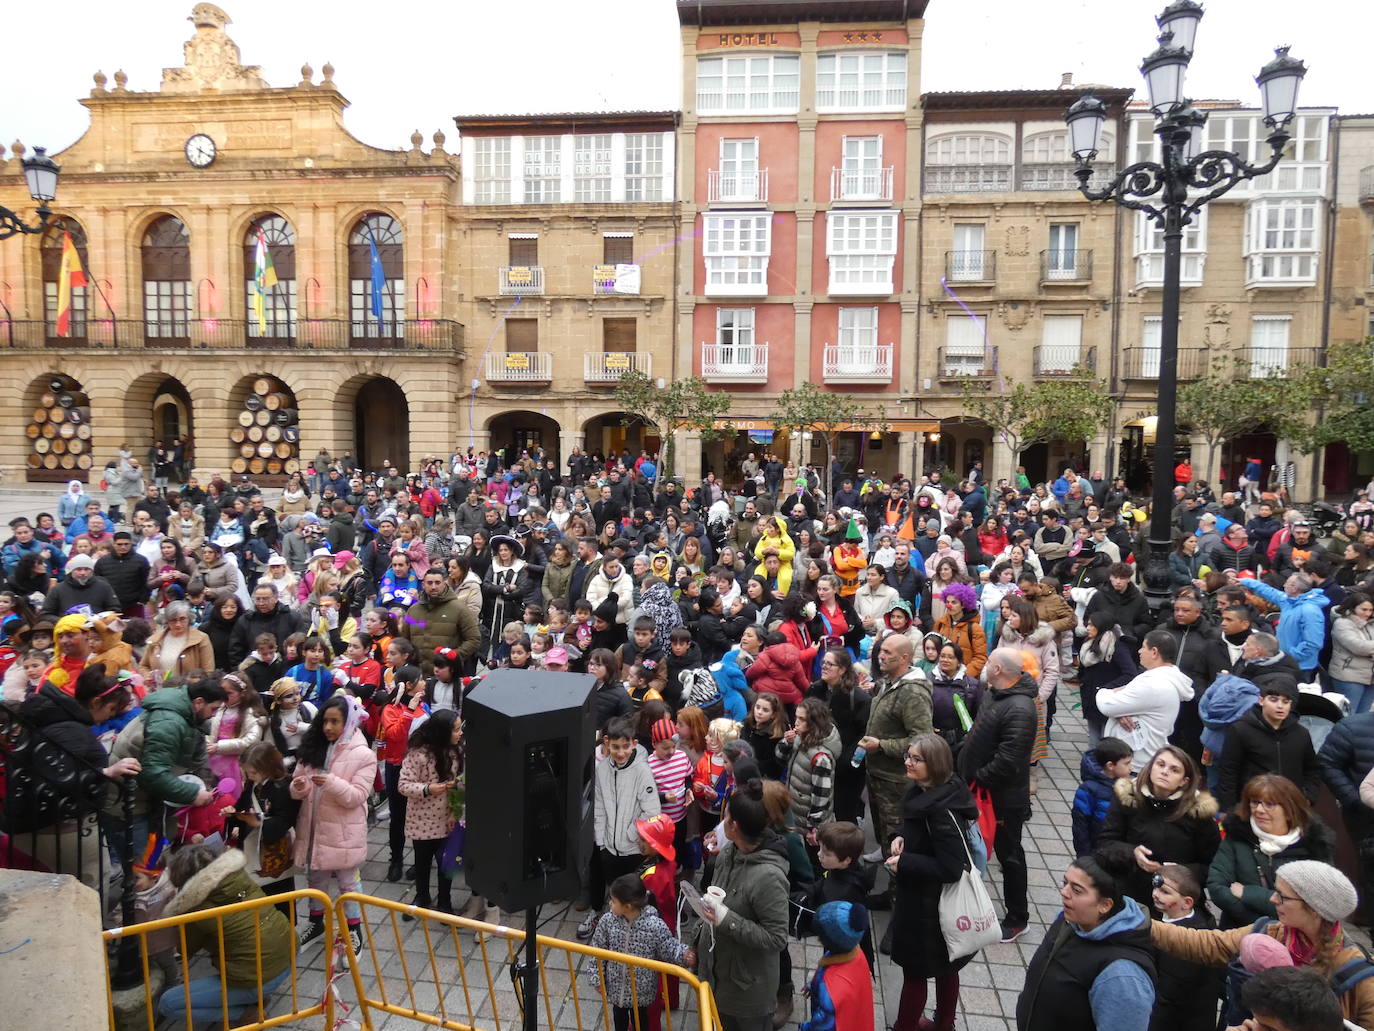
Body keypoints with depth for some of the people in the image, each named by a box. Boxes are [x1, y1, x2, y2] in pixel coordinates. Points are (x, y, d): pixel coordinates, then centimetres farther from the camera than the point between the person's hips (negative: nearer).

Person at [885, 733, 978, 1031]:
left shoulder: (942, 809, -30)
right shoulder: (922, 792, -2)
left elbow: (951, 868, -29)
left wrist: (904, 863, -23)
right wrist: (901, 838, -4)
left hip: (929, 904, -9)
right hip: (923, 897, 9)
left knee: (914, 971, 8)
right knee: (944, 965, 25)